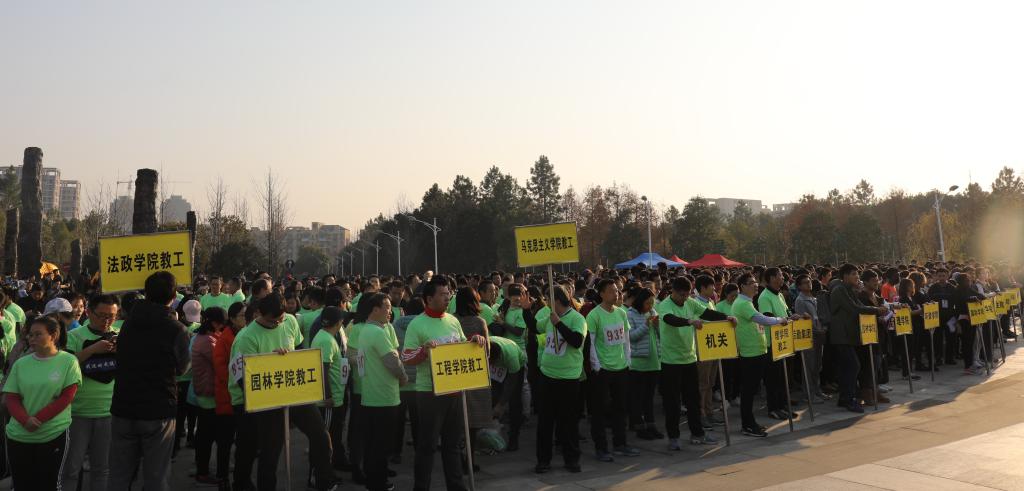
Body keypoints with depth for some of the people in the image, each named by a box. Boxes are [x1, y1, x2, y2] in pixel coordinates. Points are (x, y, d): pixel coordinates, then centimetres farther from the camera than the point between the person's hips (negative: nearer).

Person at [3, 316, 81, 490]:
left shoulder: (68, 361, -5)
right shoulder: (20, 364, 6)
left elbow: (67, 397, -7)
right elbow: (11, 398, 3)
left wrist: (38, 419, -13)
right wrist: (26, 420, -15)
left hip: (54, 435, -3)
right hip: (18, 436, 3)